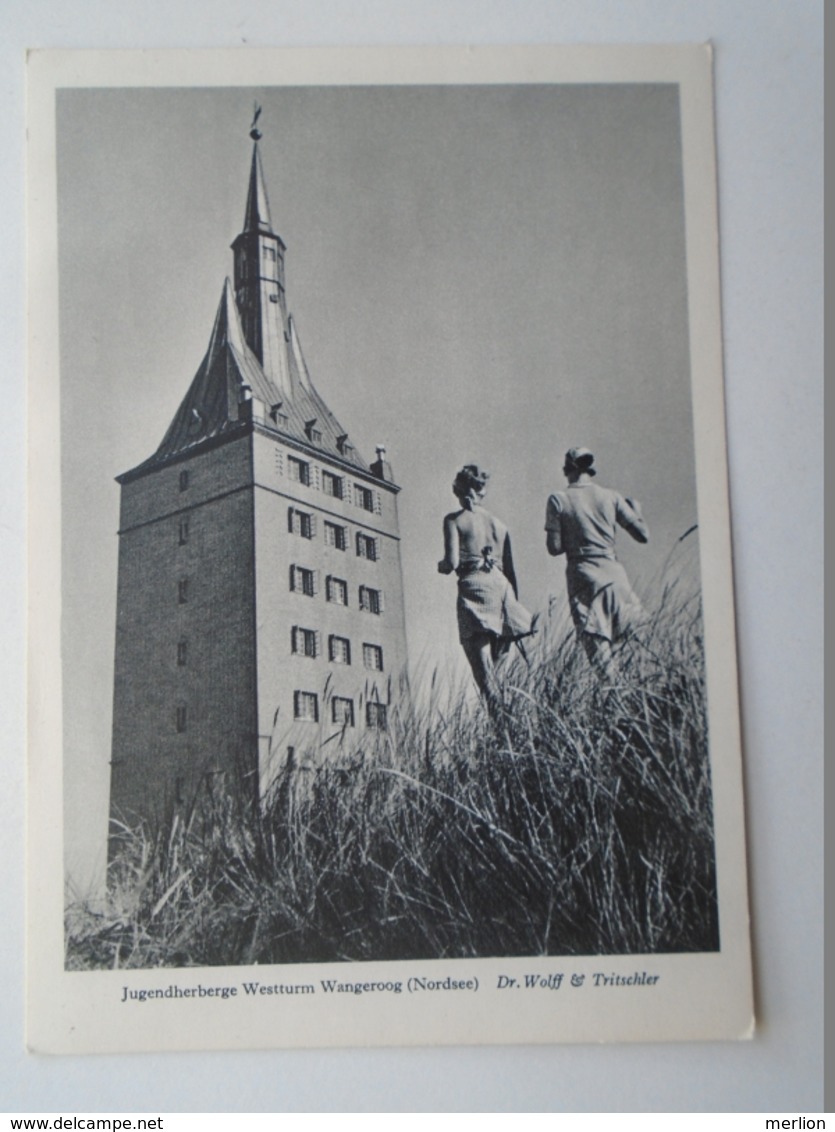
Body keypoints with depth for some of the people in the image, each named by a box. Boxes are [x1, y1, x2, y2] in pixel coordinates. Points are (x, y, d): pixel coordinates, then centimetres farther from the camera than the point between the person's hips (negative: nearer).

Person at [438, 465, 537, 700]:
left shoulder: (454, 520, 4)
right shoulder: (498, 523, 18)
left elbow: (452, 562, -6)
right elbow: (510, 568, 17)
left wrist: (441, 565, 16)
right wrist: (515, 602, 22)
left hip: (475, 587, -5)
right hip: (501, 585, 5)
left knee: (482, 663, -10)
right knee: (495, 660, 11)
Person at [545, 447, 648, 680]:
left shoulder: (558, 500, 0)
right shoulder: (611, 496, 5)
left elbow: (554, 547, -4)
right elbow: (643, 535, 6)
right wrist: (635, 507, 24)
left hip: (582, 576, -1)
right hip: (613, 573, 1)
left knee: (597, 643, 0)